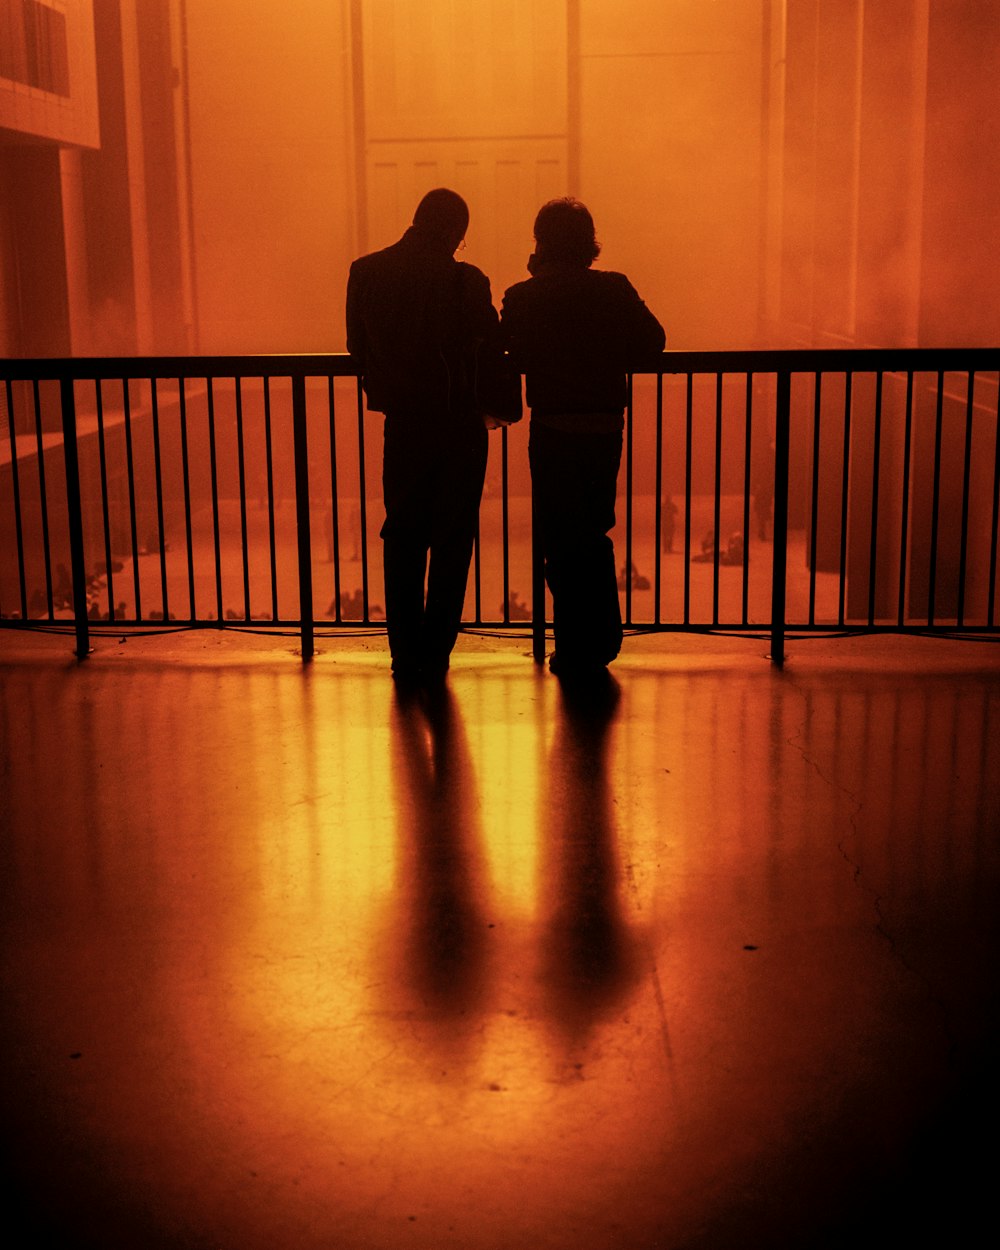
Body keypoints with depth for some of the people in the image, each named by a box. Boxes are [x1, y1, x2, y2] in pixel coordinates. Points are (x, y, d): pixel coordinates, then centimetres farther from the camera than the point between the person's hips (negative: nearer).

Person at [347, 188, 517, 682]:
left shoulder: (366, 272, -1)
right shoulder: (465, 281, -14)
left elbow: (357, 345, 7)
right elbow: (494, 346, -4)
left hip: (402, 424, 3)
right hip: (458, 425, -3)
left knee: (402, 537, 13)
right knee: (451, 541, 7)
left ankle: (406, 654, 16)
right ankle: (434, 654, 8)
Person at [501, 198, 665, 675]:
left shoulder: (524, 298, -7)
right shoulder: (615, 289, -2)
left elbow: (508, 355, -6)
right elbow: (652, 340, 0)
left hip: (554, 430, -3)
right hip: (607, 425, 3)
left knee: (561, 543, 8)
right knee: (595, 536, 18)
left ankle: (575, 649, 12)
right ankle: (602, 641, 26)